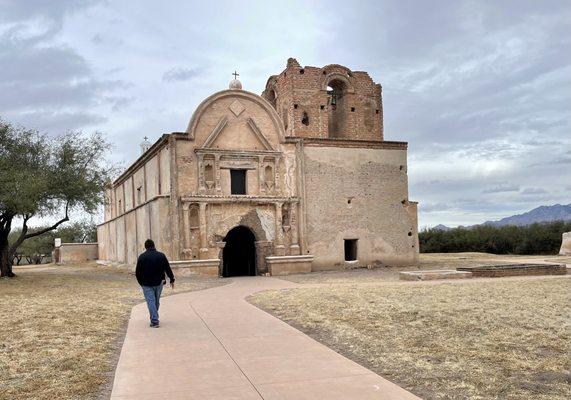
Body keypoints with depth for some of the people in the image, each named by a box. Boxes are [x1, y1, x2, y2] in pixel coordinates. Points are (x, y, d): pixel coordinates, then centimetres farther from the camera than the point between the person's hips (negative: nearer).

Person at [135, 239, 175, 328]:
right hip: (159, 283, 3)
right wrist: (172, 280, 8)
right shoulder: (161, 256, 0)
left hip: (147, 284, -3)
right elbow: (168, 269, 1)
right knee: (157, 301, 17)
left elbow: (137, 272, -3)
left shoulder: (142, 257, -5)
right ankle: (154, 317, 29)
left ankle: (154, 321, -9)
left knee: (151, 302, -3)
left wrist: (141, 282, 10)